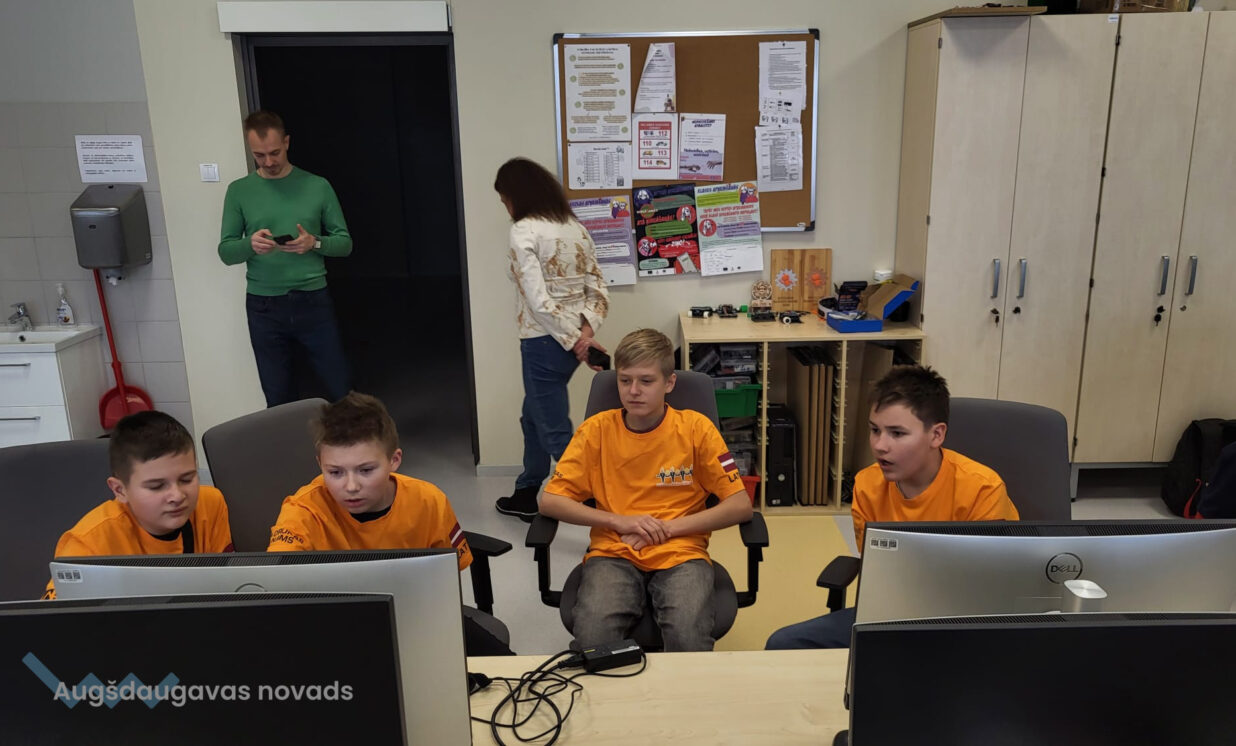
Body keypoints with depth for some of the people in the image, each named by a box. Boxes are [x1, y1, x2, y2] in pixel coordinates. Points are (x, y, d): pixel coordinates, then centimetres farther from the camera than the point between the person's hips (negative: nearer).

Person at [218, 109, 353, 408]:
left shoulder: (317, 185, 0)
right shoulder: (239, 191, 3)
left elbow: (345, 243, 3)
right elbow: (225, 252, 3)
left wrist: (315, 243, -18)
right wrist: (250, 244, -19)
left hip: (314, 301, -1)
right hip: (264, 307, 1)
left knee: (340, 391, 4)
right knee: (278, 398, 10)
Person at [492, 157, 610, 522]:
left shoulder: (524, 231, -13)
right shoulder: (575, 227, 9)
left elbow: (538, 298, -21)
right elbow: (598, 288, 4)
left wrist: (572, 341, -14)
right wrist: (586, 331, -7)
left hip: (545, 342, -9)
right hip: (572, 339, 9)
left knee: (556, 433, 1)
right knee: (533, 417, 25)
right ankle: (526, 496, 41)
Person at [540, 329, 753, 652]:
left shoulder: (696, 428, -1)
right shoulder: (597, 429, 2)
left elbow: (741, 506, -2)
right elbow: (549, 501, 0)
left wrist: (668, 528, -10)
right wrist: (619, 521, -12)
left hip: (680, 553, 0)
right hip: (613, 553, 1)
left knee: (690, 639, -29)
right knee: (592, 636, -28)